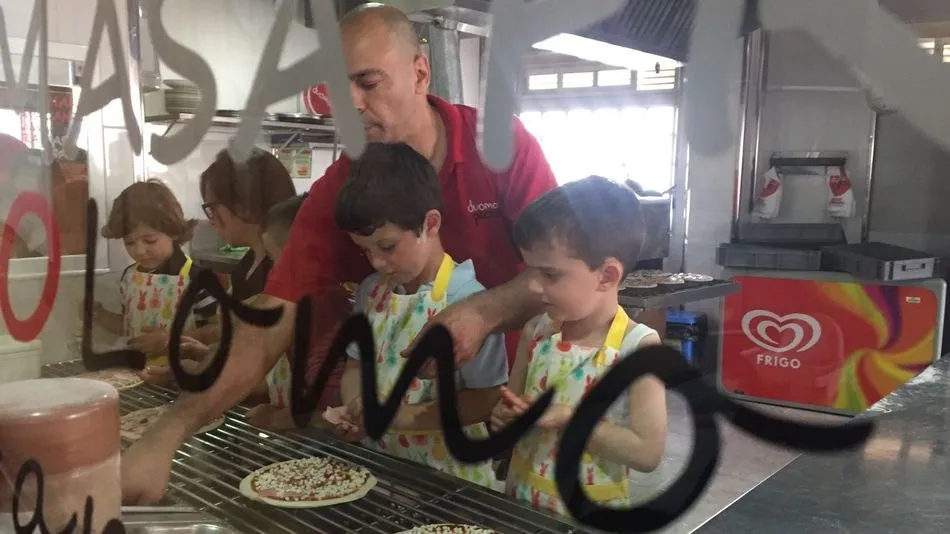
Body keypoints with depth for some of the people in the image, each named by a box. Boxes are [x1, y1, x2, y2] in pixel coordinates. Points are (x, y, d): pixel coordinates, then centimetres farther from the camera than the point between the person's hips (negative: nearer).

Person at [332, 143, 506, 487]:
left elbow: (488, 399, -13)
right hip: (377, 465, 5)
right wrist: (355, 411, -5)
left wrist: (405, 415, -18)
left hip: (448, 477, -4)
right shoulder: (371, 291, 4)